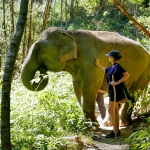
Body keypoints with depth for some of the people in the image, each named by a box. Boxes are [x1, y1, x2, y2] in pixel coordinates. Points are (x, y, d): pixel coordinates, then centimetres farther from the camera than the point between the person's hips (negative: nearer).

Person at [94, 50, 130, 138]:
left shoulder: (117, 66, -16)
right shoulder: (112, 67, 11)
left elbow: (127, 75, -26)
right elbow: (106, 70, 35)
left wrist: (117, 82, -25)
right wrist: (98, 65, 41)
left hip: (116, 90, -10)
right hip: (112, 90, 10)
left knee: (111, 110, -9)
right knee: (115, 111, 11)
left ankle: (115, 132, -8)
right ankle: (117, 131, 15)